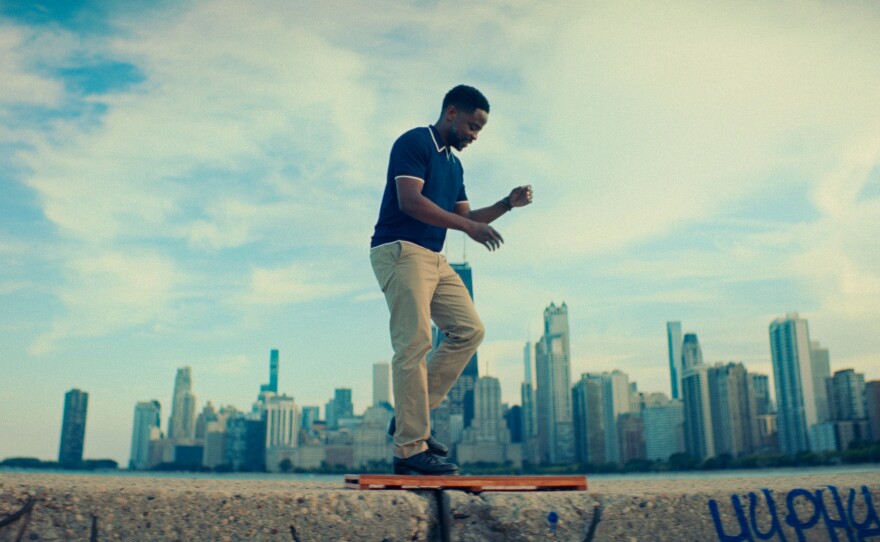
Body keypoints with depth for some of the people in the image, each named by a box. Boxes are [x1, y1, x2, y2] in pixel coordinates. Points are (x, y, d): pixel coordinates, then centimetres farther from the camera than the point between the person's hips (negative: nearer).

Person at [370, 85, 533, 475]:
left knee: (469, 330, 2)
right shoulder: (414, 143, -6)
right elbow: (409, 200, -19)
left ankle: (411, 415, 6)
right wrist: (469, 226, -21)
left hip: (434, 258, 9)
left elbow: (464, 217, 21)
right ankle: (409, 449, -10)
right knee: (414, 345, -14)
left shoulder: (454, 164, 20)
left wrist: (507, 204, 8)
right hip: (400, 250, -9)